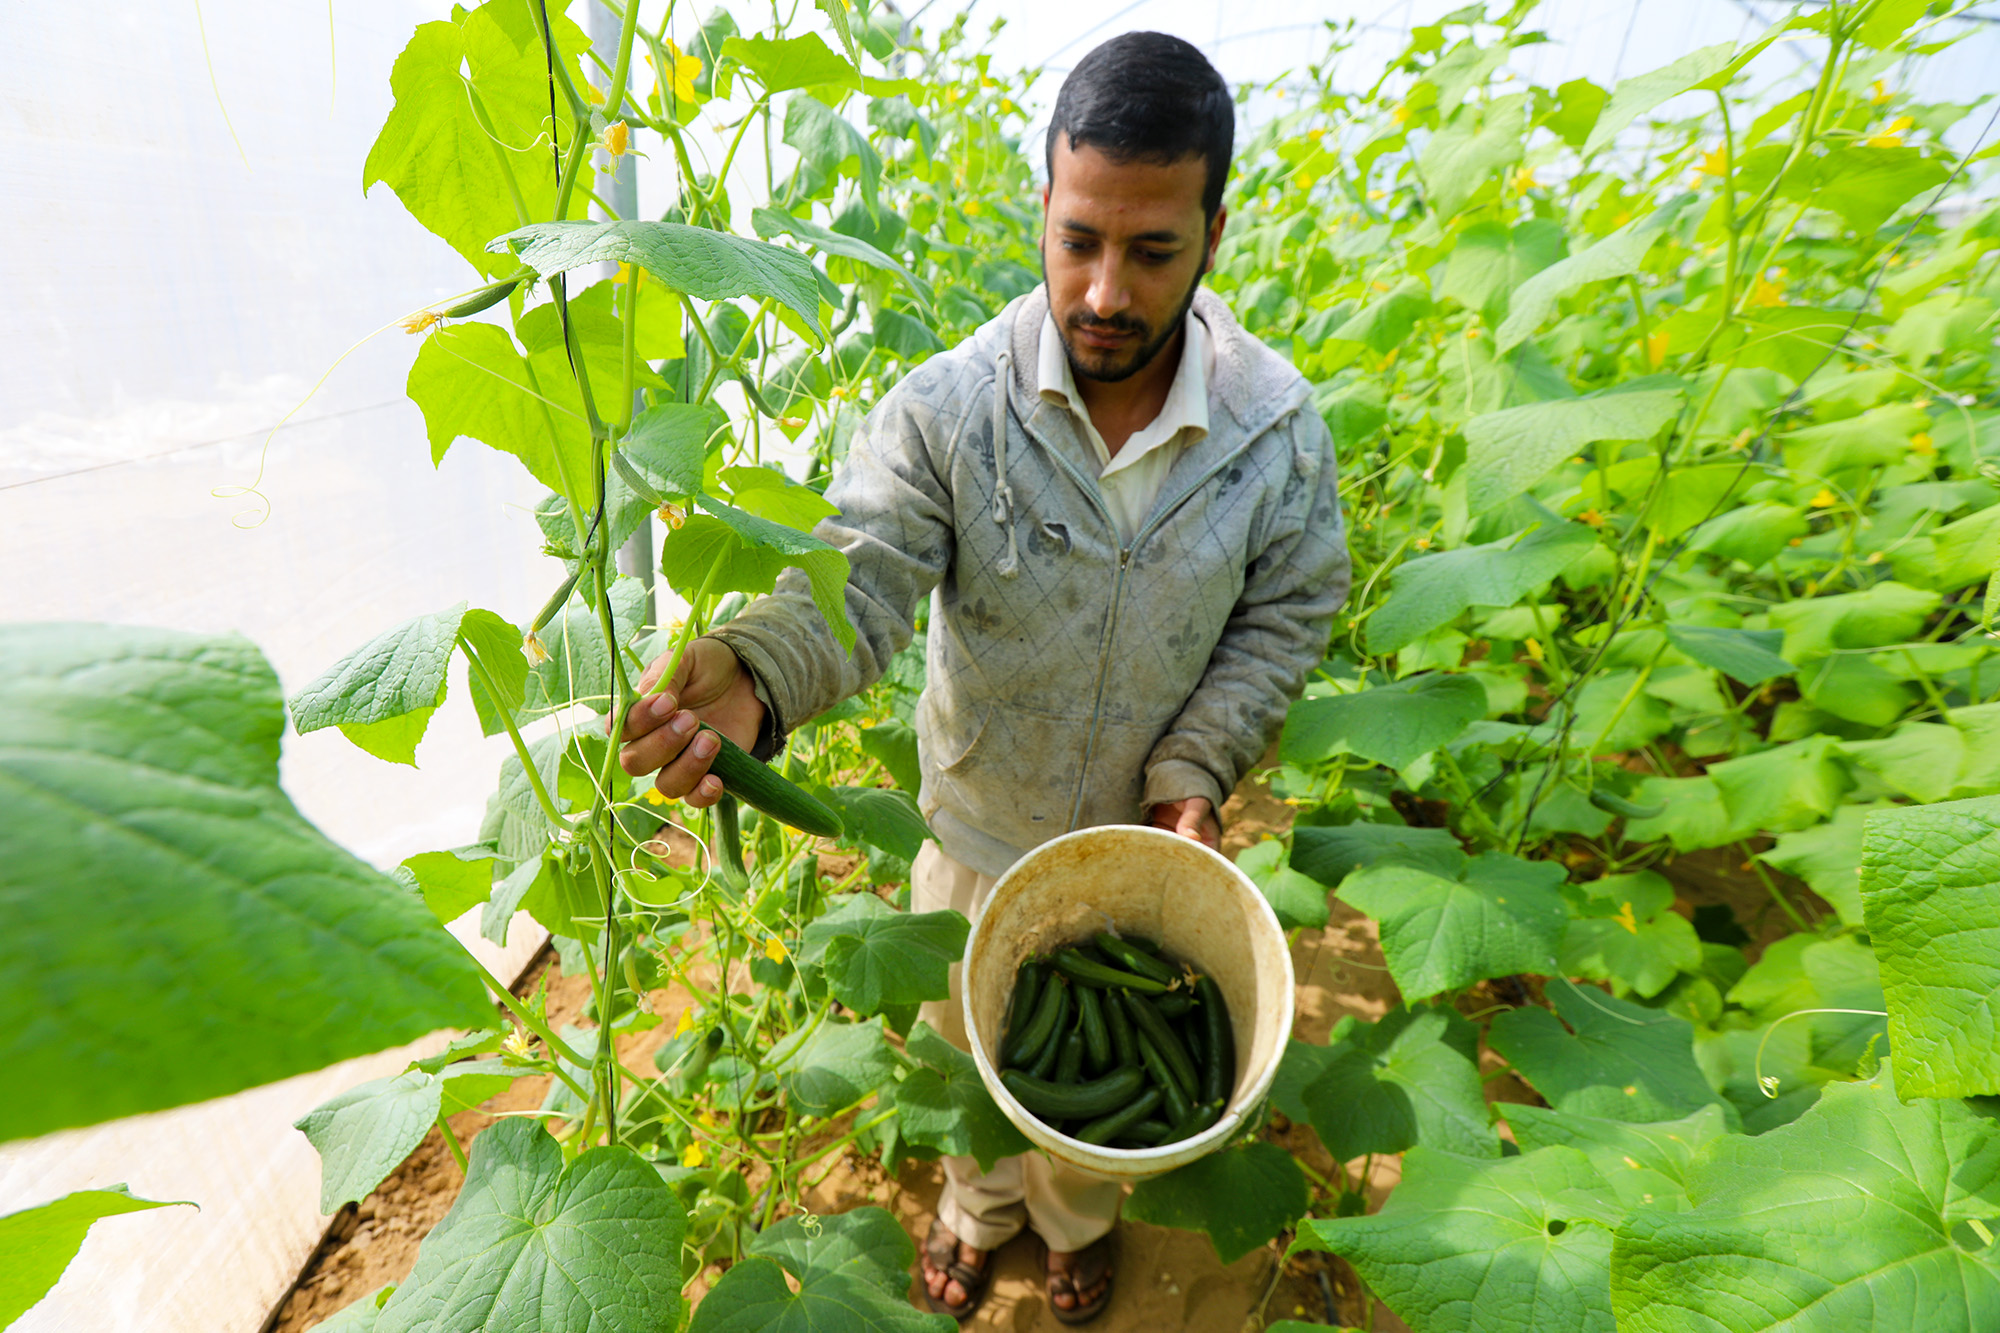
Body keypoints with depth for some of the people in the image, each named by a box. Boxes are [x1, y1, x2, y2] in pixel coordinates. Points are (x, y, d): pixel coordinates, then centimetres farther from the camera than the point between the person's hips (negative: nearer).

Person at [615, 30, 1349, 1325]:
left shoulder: (1279, 425, -15)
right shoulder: (950, 407, -22)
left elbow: (1286, 615, -5)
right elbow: (857, 577, -28)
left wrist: (1198, 767, -16)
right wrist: (753, 677, -50)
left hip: (1144, 839, 2)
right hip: (978, 827, 0)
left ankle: (1081, 1217, 64)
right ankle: (980, 1207, 62)